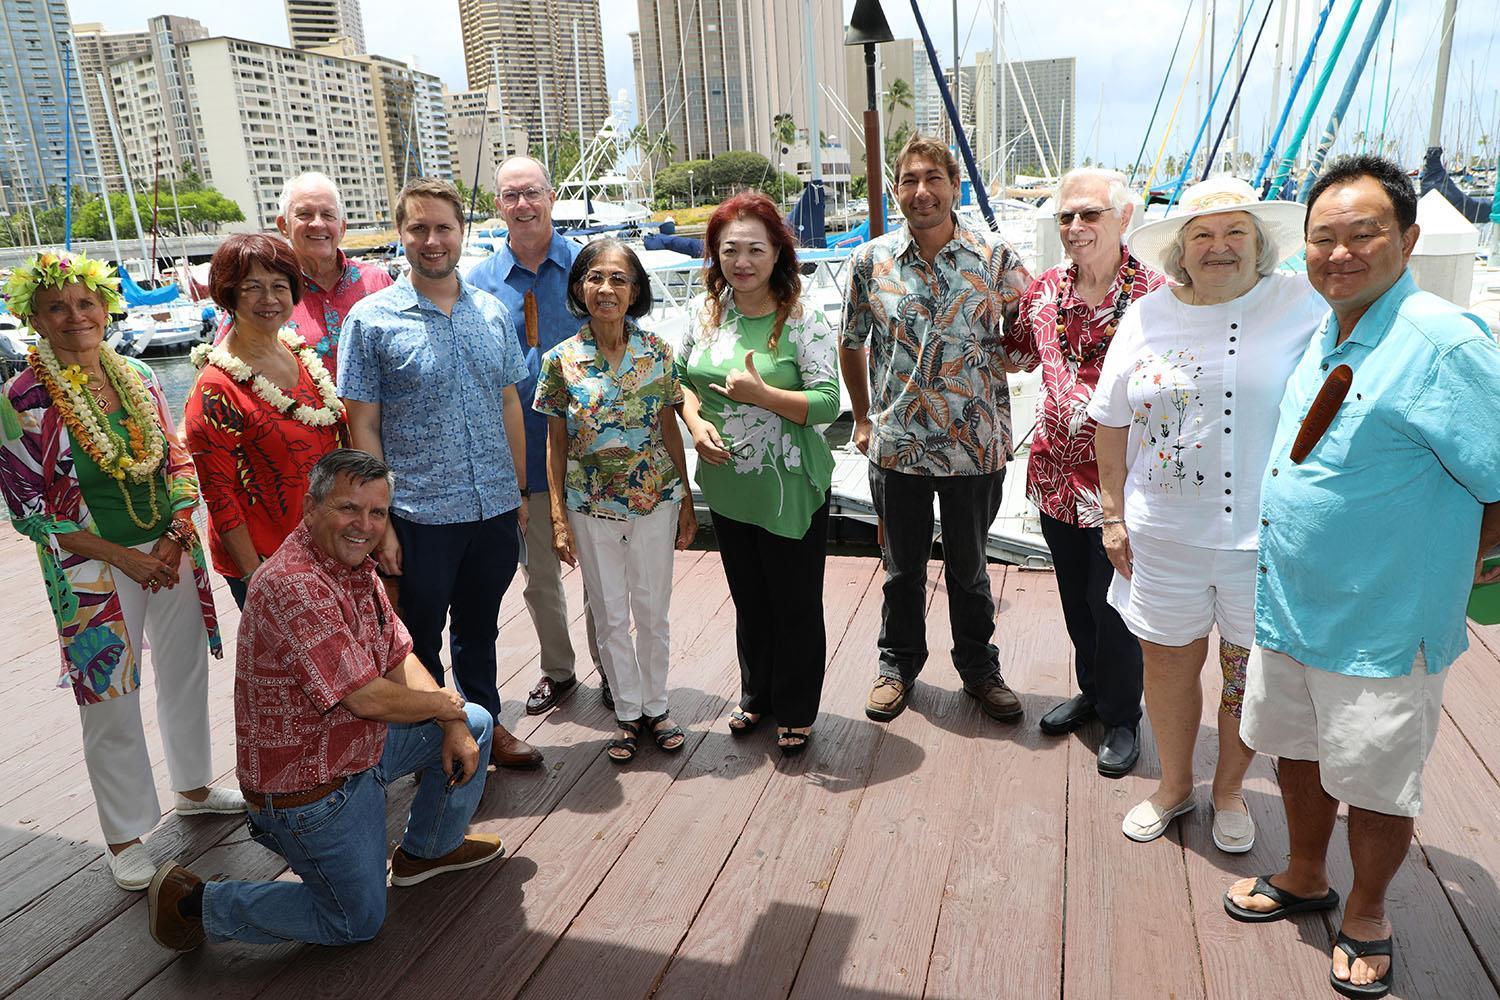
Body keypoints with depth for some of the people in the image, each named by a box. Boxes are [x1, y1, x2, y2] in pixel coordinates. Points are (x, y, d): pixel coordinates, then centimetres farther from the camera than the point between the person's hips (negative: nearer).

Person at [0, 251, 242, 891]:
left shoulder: (138, 378, 3)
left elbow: (179, 464, 7)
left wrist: (174, 538, -8)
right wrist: (123, 556, -14)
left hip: (173, 553, 5)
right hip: (95, 571, -4)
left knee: (186, 673, 17)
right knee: (112, 704, 4)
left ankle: (193, 788, 39)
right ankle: (126, 836, 23)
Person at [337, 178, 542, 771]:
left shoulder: (492, 312, 5)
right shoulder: (370, 320, -7)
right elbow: (363, 426, -8)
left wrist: (519, 489, 11)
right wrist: (379, 522, -10)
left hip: (495, 508, 4)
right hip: (420, 516, -3)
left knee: (480, 627, 21)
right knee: (420, 639, 13)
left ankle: (485, 720, 40)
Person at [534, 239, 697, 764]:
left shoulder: (657, 351, -3)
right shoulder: (561, 361, -6)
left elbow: (670, 428, 4)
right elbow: (556, 444, -1)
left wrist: (686, 501, 4)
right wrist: (559, 518, -3)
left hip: (655, 502, 1)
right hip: (592, 509, 0)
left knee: (653, 612, 13)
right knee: (610, 617, 12)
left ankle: (656, 706, 32)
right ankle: (628, 714, 29)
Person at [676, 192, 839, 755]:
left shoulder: (802, 321, -13)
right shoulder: (704, 313, 2)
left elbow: (828, 403, -17)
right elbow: (682, 379, 12)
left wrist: (761, 394, -27)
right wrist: (696, 423, -8)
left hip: (790, 490, -5)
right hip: (728, 487, 5)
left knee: (796, 604, 9)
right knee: (749, 600, 21)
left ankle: (796, 712, 30)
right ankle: (755, 696, 42)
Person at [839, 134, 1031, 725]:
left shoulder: (995, 258, -5)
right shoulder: (870, 262, -2)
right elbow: (851, 345, 10)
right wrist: (862, 418, 12)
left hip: (976, 448, -1)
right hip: (896, 447, 1)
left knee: (968, 566, 15)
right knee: (902, 567, 16)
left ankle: (978, 666, 36)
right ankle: (898, 662, 37)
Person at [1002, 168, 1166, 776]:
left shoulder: (1155, 294, -12)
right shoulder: (1044, 291, 3)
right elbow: (1018, 355, 20)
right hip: (1057, 473, 5)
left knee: (1112, 601, 7)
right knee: (1075, 596, 19)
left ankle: (1121, 718, 29)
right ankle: (1092, 690, 42)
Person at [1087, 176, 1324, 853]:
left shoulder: (1304, 306, -5)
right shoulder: (1146, 317, 4)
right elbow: (1112, 421, 8)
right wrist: (1113, 514, 7)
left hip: (1265, 540, -2)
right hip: (1163, 540, 2)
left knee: (1250, 671, 14)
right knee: (1167, 663, 14)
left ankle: (1229, 791, 39)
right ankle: (1173, 785, 39)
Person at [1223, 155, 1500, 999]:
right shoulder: (1326, 336, 6)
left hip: (1381, 626, -7)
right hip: (1288, 606, 7)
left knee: (1373, 784, 12)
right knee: (1298, 750, 22)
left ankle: (1367, 914, 37)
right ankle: (1305, 878, 45)